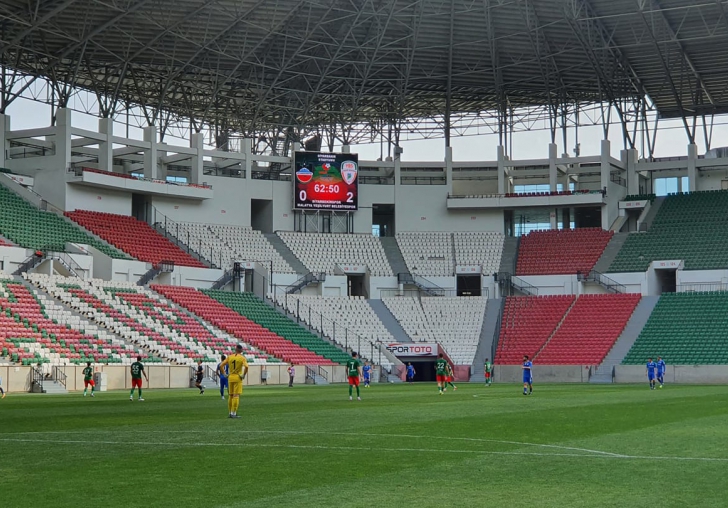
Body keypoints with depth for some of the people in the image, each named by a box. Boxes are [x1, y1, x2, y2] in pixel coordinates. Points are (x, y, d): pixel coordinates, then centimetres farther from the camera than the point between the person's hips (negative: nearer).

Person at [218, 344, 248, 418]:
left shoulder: (229, 357, 6)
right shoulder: (242, 358, -5)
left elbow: (221, 365, 3)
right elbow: (246, 367, -22)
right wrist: (244, 375, -10)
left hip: (230, 378, 4)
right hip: (238, 378, -4)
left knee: (230, 395, 13)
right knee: (236, 395, -4)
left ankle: (230, 413, 17)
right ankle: (233, 413, -8)